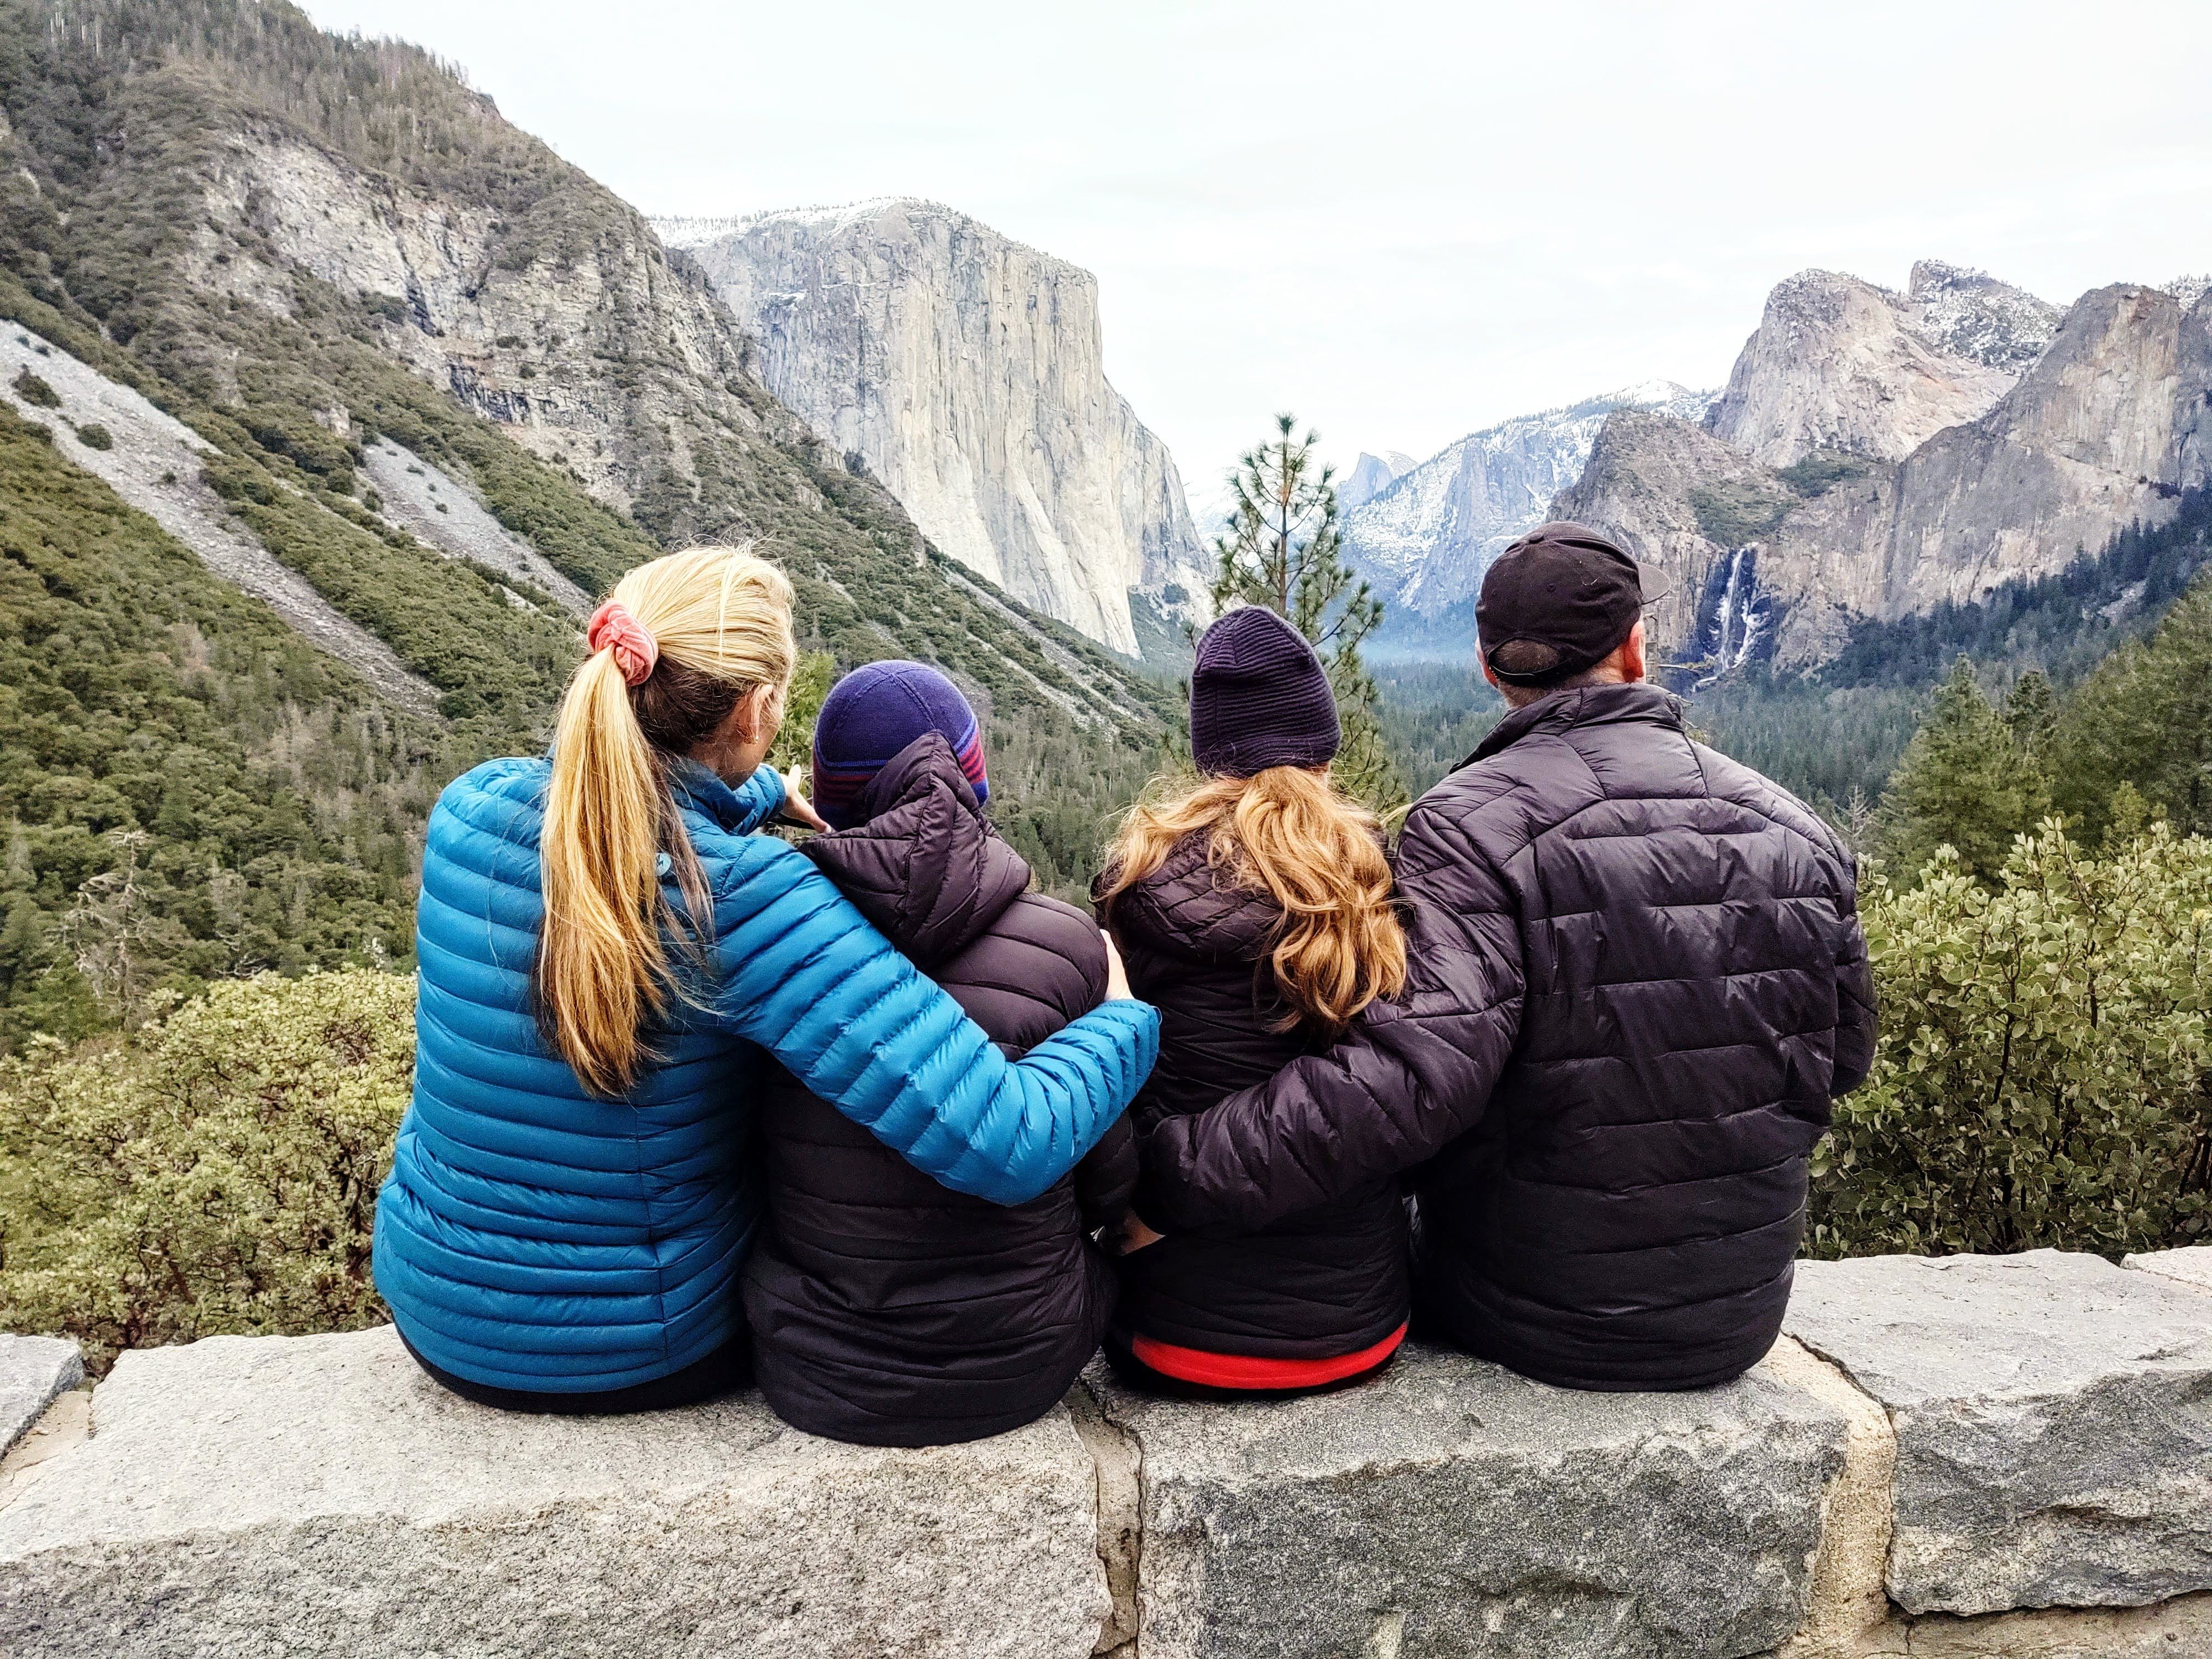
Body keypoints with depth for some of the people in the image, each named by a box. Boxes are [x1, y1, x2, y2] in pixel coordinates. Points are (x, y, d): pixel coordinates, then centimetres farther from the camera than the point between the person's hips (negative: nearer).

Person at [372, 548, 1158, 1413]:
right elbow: (1013, 1148, -35)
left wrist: (765, 794, 18)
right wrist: (1126, 1015, -19)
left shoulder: (469, 808, -14)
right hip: (641, 1353, -4)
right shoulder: (746, 897, -31)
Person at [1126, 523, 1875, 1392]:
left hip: (1535, 1324, -4)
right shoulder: (1792, 830, -3)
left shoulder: (1471, 828, -21)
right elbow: (1843, 1055, 8)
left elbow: (1406, 1078, -34)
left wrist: (1170, 1174, -31)